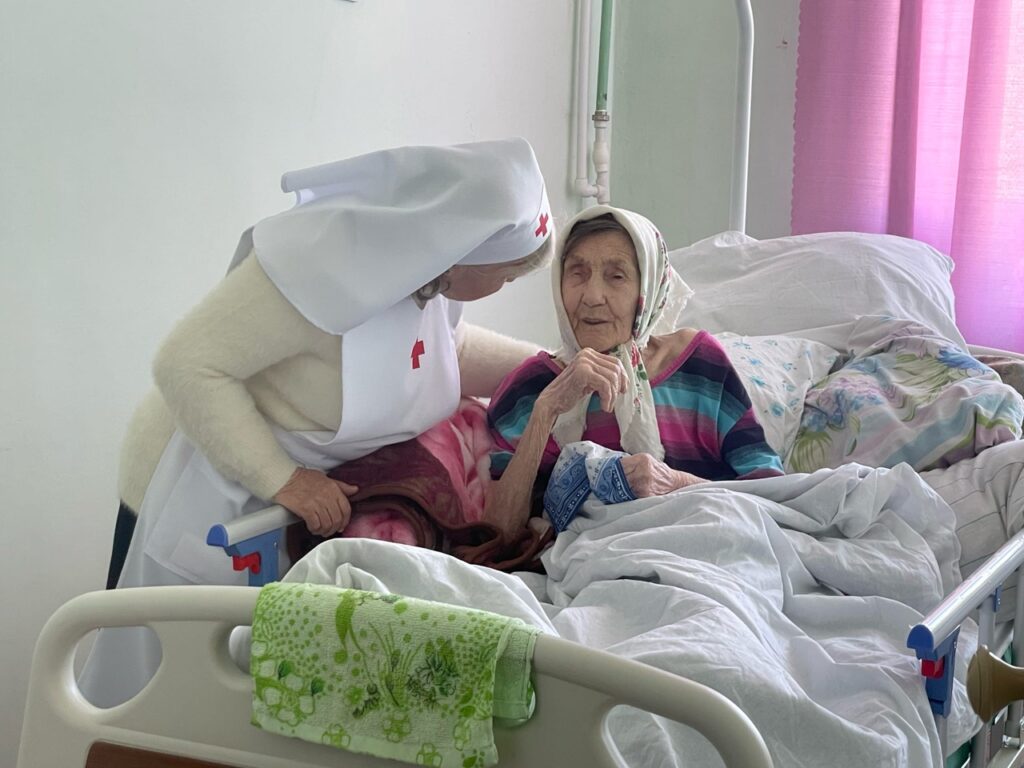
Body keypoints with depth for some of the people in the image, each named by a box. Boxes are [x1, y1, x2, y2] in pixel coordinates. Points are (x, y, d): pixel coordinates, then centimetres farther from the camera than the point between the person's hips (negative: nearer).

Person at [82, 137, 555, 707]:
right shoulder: (324, 261, -32)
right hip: (202, 498, -7)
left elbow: (447, 348, 15)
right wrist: (281, 480, -31)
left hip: (310, 500, 7)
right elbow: (186, 364, -30)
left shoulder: (434, 273, -7)